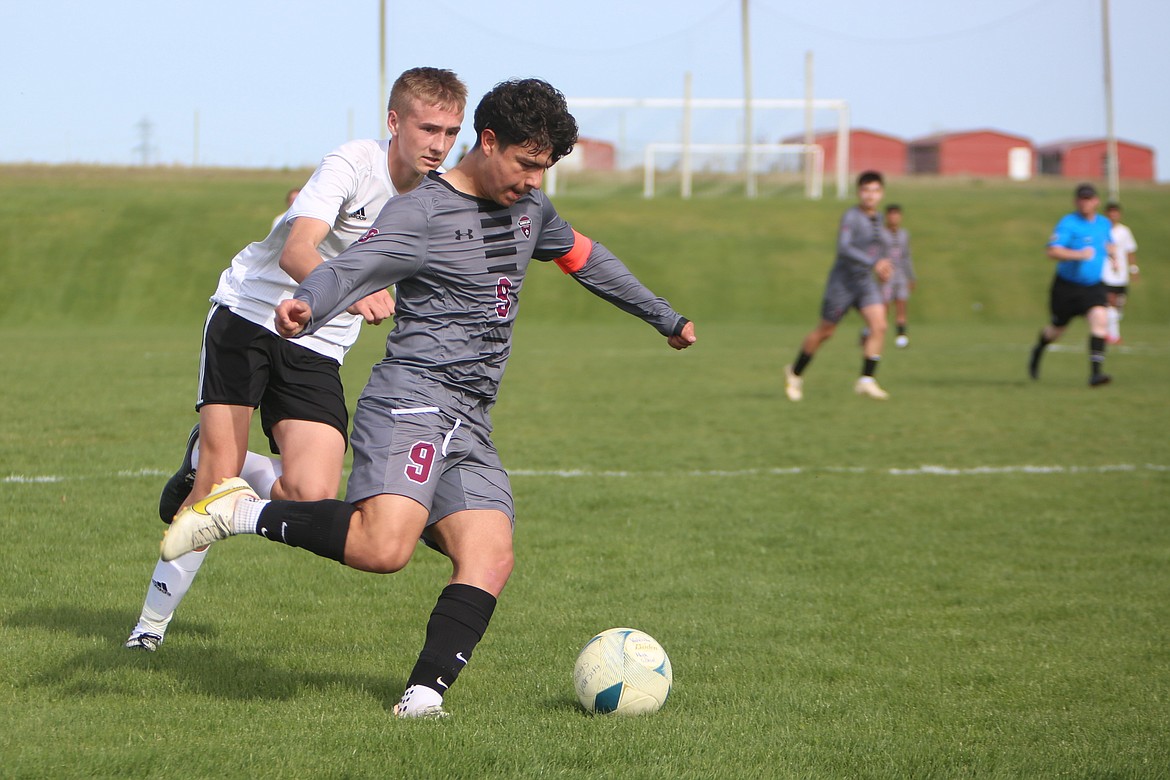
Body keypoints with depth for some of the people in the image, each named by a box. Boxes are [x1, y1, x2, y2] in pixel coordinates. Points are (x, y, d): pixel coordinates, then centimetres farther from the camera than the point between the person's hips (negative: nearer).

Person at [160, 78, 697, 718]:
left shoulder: (529, 208, 19)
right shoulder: (419, 214, -7)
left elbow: (585, 258, 37)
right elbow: (349, 269, -22)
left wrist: (664, 317, 48)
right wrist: (305, 305, -46)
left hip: (470, 425, 8)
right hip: (412, 398, -8)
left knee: (490, 559, -13)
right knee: (383, 547, -28)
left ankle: (424, 692, -16)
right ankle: (241, 511, -11)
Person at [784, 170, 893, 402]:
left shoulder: (877, 218, 8)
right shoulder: (851, 217, -15)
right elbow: (843, 248, -28)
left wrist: (884, 263, 12)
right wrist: (873, 263, -35)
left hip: (866, 283, 6)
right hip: (842, 284, -6)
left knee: (879, 326, -15)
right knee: (824, 332, 6)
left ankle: (866, 381, -16)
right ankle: (795, 373, 28)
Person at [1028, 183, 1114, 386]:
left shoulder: (1104, 223, 6)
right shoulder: (1068, 223, -15)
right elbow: (1053, 251, -27)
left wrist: (1110, 249, 9)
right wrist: (1078, 254, -38)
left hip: (1093, 286, 3)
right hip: (1067, 286, -3)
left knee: (1100, 319, -22)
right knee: (1057, 328, 13)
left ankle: (1095, 373, -26)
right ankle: (1038, 352, 49)